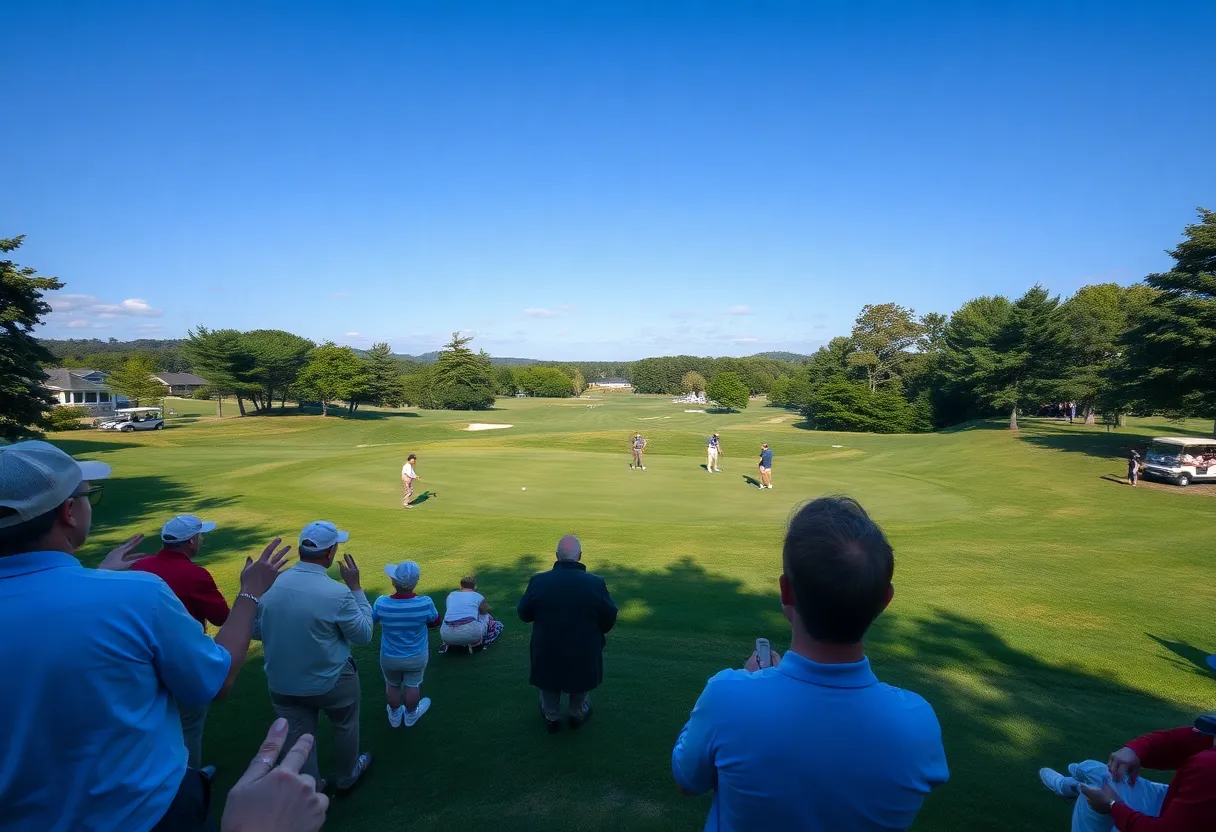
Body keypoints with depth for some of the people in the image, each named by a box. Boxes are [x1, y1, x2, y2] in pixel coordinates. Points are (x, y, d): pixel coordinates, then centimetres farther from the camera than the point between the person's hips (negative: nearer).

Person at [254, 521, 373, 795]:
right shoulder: (337, 593, -29)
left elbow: (255, 631, 1)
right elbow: (363, 635, -13)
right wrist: (356, 588, -12)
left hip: (282, 683, 3)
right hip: (331, 681, -3)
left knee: (298, 741, 20)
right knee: (345, 726, 25)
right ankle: (348, 776, 47)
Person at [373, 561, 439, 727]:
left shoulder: (381, 603, -29)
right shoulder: (425, 603, -31)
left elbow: (370, 619, -6)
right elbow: (435, 622, -9)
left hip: (389, 657, 1)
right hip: (417, 657, -1)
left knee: (392, 685, 27)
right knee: (413, 685, 25)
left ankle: (395, 715, 50)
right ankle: (411, 715, 48)